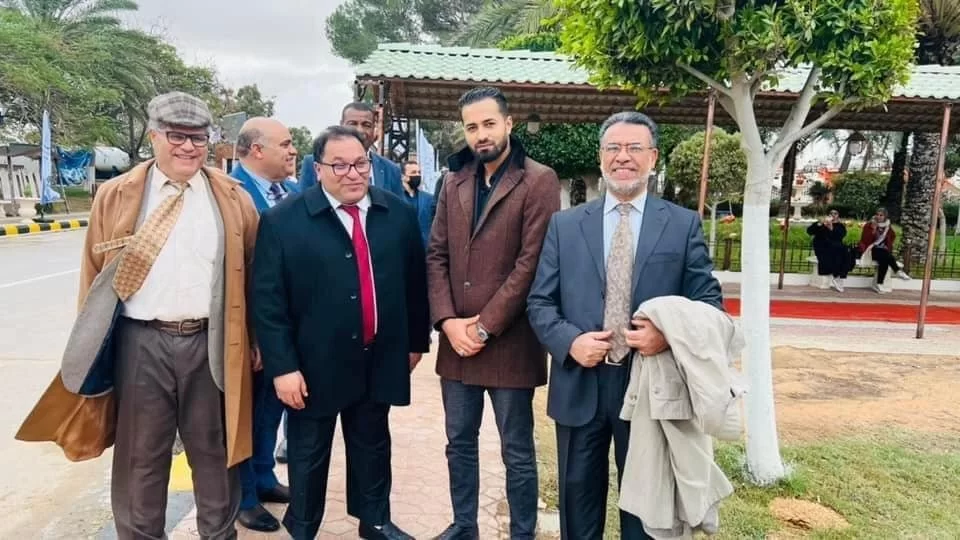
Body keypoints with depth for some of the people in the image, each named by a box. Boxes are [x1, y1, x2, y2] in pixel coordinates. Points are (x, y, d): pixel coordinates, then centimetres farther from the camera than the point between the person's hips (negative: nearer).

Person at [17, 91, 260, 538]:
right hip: (140, 343, 0)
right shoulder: (116, 196, 3)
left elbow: (252, 274, 6)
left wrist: (252, 344, 5)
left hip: (210, 343, 1)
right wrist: (92, 347, 5)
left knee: (215, 453, 15)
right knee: (140, 456, 14)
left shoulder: (234, 198, 3)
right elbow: (96, 274, 5)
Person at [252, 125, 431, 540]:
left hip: (379, 360, 4)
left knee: (373, 446, 20)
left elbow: (415, 281, 8)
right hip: (315, 365, -3)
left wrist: (416, 340, 11)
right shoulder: (283, 220, -10)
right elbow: (267, 301, -11)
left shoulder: (398, 213, 1)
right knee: (308, 455, 14)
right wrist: (282, 366, -13)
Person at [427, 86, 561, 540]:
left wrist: (485, 327, -13)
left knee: (517, 452, 8)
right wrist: (448, 320, -6)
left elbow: (531, 263, -13)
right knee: (459, 443, 18)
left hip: (509, 342, -5)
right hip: (456, 341, 6)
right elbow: (436, 255, 7)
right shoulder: (454, 182, 11)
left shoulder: (539, 181, -7)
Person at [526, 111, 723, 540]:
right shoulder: (564, 224, 4)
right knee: (578, 505, 17)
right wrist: (569, 341, -15)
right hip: (579, 387, 1)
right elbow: (539, 302, 3)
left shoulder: (684, 225, 2)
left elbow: (708, 301, 1)